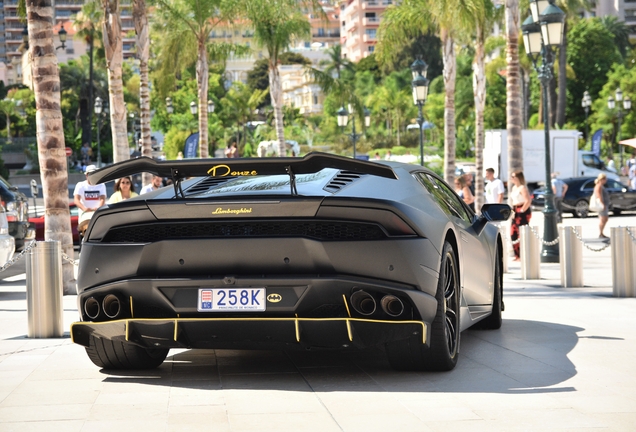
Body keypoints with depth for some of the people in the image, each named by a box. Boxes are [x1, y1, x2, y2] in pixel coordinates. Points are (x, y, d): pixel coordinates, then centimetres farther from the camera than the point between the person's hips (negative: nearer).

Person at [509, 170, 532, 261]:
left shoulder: (522, 188, -12)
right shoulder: (514, 187, 16)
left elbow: (528, 201, -21)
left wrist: (522, 210, -18)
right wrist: (512, 210, 12)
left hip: (523, 212, -10)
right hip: (515, 212, 10)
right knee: (513, 234, 7)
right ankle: (517, 255, 13)